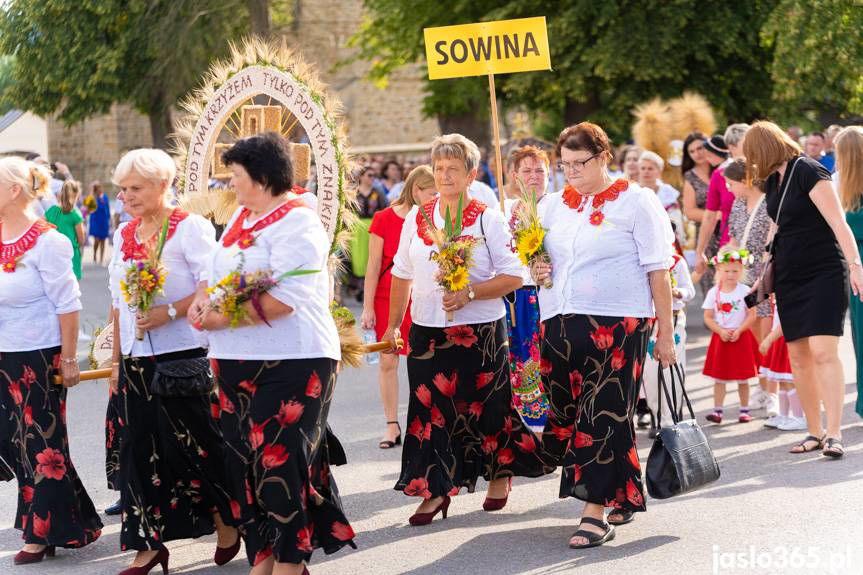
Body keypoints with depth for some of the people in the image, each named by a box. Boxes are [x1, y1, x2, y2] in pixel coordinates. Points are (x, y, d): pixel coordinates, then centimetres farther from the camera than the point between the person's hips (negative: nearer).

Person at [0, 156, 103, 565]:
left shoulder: (46, 241, -14)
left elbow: (67, 305, -12)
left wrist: (69, 359, -12)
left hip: (40, 357, -7)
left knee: (42, 443, 3)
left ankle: (43, 532, 17)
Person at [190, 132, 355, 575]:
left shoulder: (297, 223, -13)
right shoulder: (241, 217, 15)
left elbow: (284, 299, -22)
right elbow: (219, 274, 21)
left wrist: (223, 319, -18)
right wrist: (204, 301, -1)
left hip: (292, 362, -9)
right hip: (240, 364, 9)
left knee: (281, 462, -4)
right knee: (246, 461, 10)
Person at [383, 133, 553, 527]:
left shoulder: (488, 220, -4)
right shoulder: (418, 218, 7)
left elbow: (513, 277, -8)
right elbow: (402, 274, 15)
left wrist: (469, 294, -20)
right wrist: (393, 325, 16)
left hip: (480, 331, -3)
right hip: (427, 331, 3)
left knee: (485, 406, 5)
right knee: (430, 408, -1)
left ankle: (500, 473, 29)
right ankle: (435, 489, 7)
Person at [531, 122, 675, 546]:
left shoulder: (636, 202, -2)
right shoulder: (555, 205, 14)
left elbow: (658, 272, -4)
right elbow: (543, 257, 26)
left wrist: (665, 334, -7)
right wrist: (537, 273, 1)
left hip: (616, 327, -5)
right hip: (559, 326, 6)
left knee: (603, 416, -7)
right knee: (567, 413, 5)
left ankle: (596, 514, -4)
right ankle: (621, 493, 24)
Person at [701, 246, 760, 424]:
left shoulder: (745, 291, -4)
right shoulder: (713, 292, 0)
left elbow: (752, 315, -6)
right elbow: (708, 317, -1)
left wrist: (738, 331, -16)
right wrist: (721, 331, -13)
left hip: (741, 337, -1)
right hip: (720, 338, 1)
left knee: (743, 378, 5)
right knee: (719, 377, 2)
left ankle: (745, 410, 14)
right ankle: (717, 410, 5)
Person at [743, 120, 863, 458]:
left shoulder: (808, 171, -11)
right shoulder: (773, 181, 13)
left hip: (824, 273, -8)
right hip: (789, 278, 8)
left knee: (823, 351, -17)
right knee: (798, 357, 6)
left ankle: (834, 433, -16)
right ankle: (814, 432, 13)